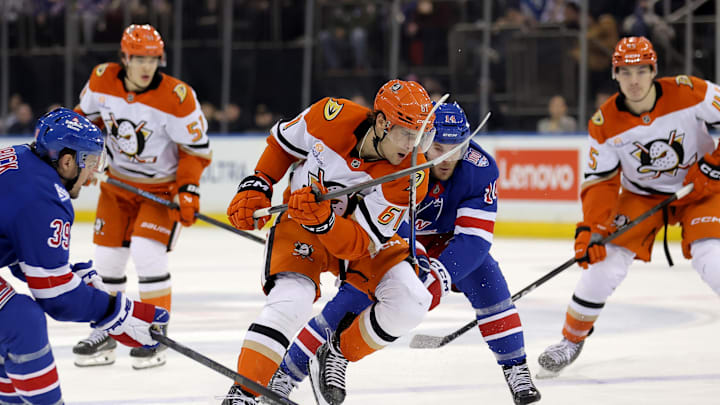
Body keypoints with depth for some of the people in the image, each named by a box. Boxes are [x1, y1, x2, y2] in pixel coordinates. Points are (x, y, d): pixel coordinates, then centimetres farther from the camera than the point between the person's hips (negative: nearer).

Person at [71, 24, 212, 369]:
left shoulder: (177, 97, -24)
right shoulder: (102, 80, -12)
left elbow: (196, 149, -16)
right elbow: (86, 116, 9)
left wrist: (188, 191, -23)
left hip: (162, 187, -5)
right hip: (118, 182, 5)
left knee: (147, 251, -18)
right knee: (107, 254, 5)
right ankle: (104, 333, 22)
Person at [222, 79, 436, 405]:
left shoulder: (409, 177, -26)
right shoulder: (333, 117, -24)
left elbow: (359, 244, -28)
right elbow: (282, 143, -1)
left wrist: (324, 219, -45)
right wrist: (256, 187, -8)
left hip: (366, 235, 2)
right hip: (300, 224, -2)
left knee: (410, 303, -18)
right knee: (291, 301, -28)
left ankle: (340, 353, 7)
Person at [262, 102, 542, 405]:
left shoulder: (480, 169, -27)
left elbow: (474, 238, -29)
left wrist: (438, 277, -44)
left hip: (446, 240, 2)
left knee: (487, 283, -21)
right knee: (351, 302, -16)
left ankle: (516, 370, -5)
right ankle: (283, 377, -3)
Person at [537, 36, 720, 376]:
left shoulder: (688, 93, -24)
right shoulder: (605, 124, -16)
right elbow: (600, 181, -12)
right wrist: (590, 228, -23)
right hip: (640, 194, 2)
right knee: (605, 261, -9)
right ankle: (572, 339, 10)